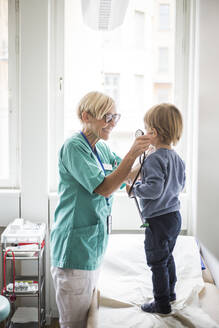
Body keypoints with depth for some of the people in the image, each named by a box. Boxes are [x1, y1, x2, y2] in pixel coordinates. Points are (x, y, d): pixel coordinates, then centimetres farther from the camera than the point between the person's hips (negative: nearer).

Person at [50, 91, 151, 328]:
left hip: (94, 243, 9)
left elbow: (125, 173, 20)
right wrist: (132, 153, -27)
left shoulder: (102, 148, 10)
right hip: (75, 246, -9)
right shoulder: (73, 147, -17)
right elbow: (104, 188, -23)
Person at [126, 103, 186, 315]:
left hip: (158, 219, -9)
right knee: (167, 256, 25)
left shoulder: (154, 159, -21)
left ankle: (162, 303, 17)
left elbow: (154, 189, -28)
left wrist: (133, 190, -13)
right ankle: (170, 292, 40)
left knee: (157, 261, 5)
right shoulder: (177, 158, 6)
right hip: (174, 216, 9)